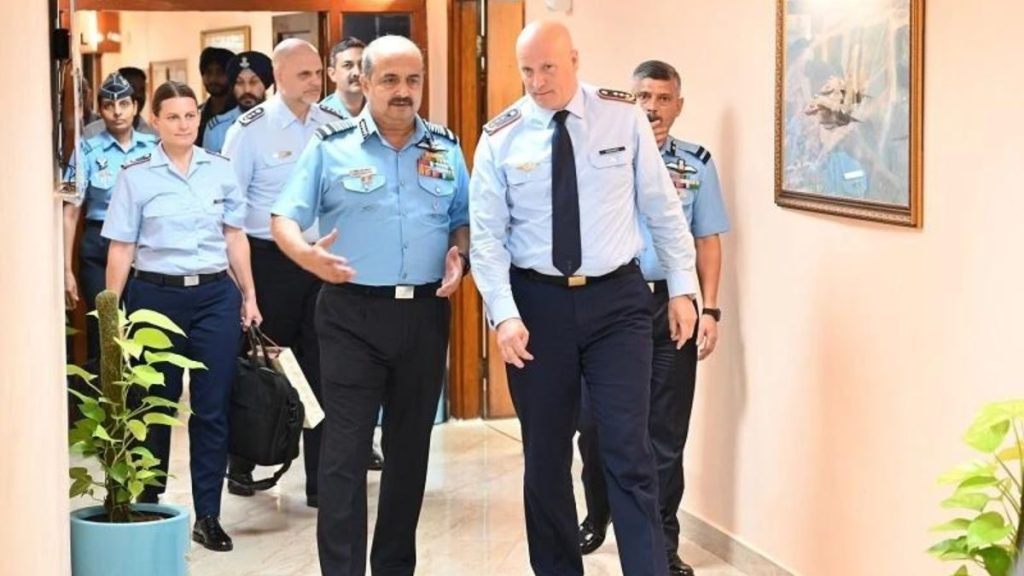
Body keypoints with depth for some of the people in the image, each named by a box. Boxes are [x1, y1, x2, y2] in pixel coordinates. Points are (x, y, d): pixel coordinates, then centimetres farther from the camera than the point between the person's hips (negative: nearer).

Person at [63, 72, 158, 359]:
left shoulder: (153, 147, 4)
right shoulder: (88, 150, -1)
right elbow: (71, 211, -2)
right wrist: (67, 270, -6)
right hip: (100, 247, -2)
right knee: (102, 331, 0)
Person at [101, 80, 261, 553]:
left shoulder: (220, 170, 5)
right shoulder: (136, 176, -1)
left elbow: (235, 237, 11)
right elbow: (121, 248, -1)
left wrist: (249, 296, 10)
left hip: (215, 296, 2)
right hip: (157, 295, -1)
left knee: (212, 408, 1)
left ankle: (208, 515, 9)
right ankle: (147, 505, 24)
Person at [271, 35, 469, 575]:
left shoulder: (446, 148, 9)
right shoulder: (330, 145, -2)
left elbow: (464, 221, 16)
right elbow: (284, 218, -4)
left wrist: (459, 256, -5)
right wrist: (306, 254, -25)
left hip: (425, 313, 4)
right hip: (352, 314, -3)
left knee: (411, 446, 11)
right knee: (345, 450, -6)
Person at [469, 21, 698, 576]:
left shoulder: (625, 117, -2)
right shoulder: (500, 139, -2)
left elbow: (662, 207, 4)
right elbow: (487, 237, -5)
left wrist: (681, 287, 2)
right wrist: (504, 315, -16)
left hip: (616, 299, -1)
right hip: (536, 302, 1)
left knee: (629, 455, -4)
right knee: (545, 456, 11)